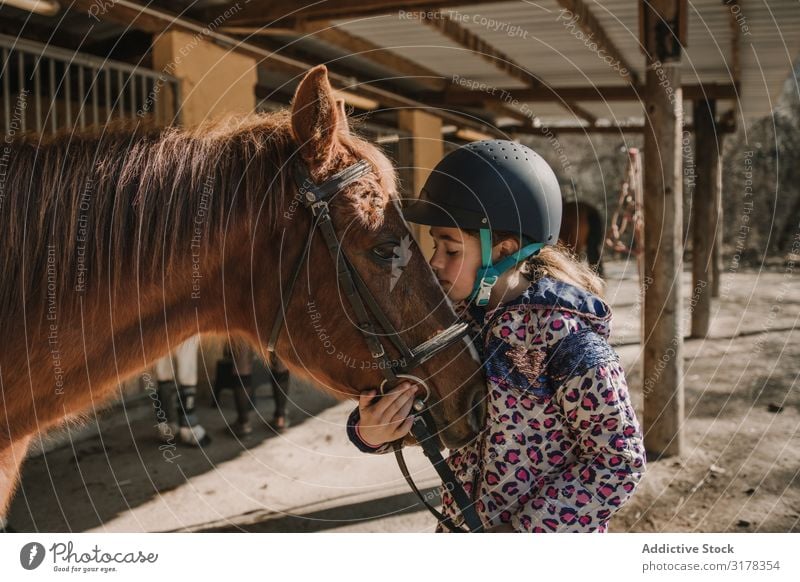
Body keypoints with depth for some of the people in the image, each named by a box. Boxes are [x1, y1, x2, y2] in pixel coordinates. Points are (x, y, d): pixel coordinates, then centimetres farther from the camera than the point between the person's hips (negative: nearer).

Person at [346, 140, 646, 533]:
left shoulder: (566, 341, -25)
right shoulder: (457, 314, -7)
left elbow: (620, 462, -20)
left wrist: (521, 534, -21)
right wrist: (371, 432, -20)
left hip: (549, 556, -5)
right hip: (458, 525, 6)